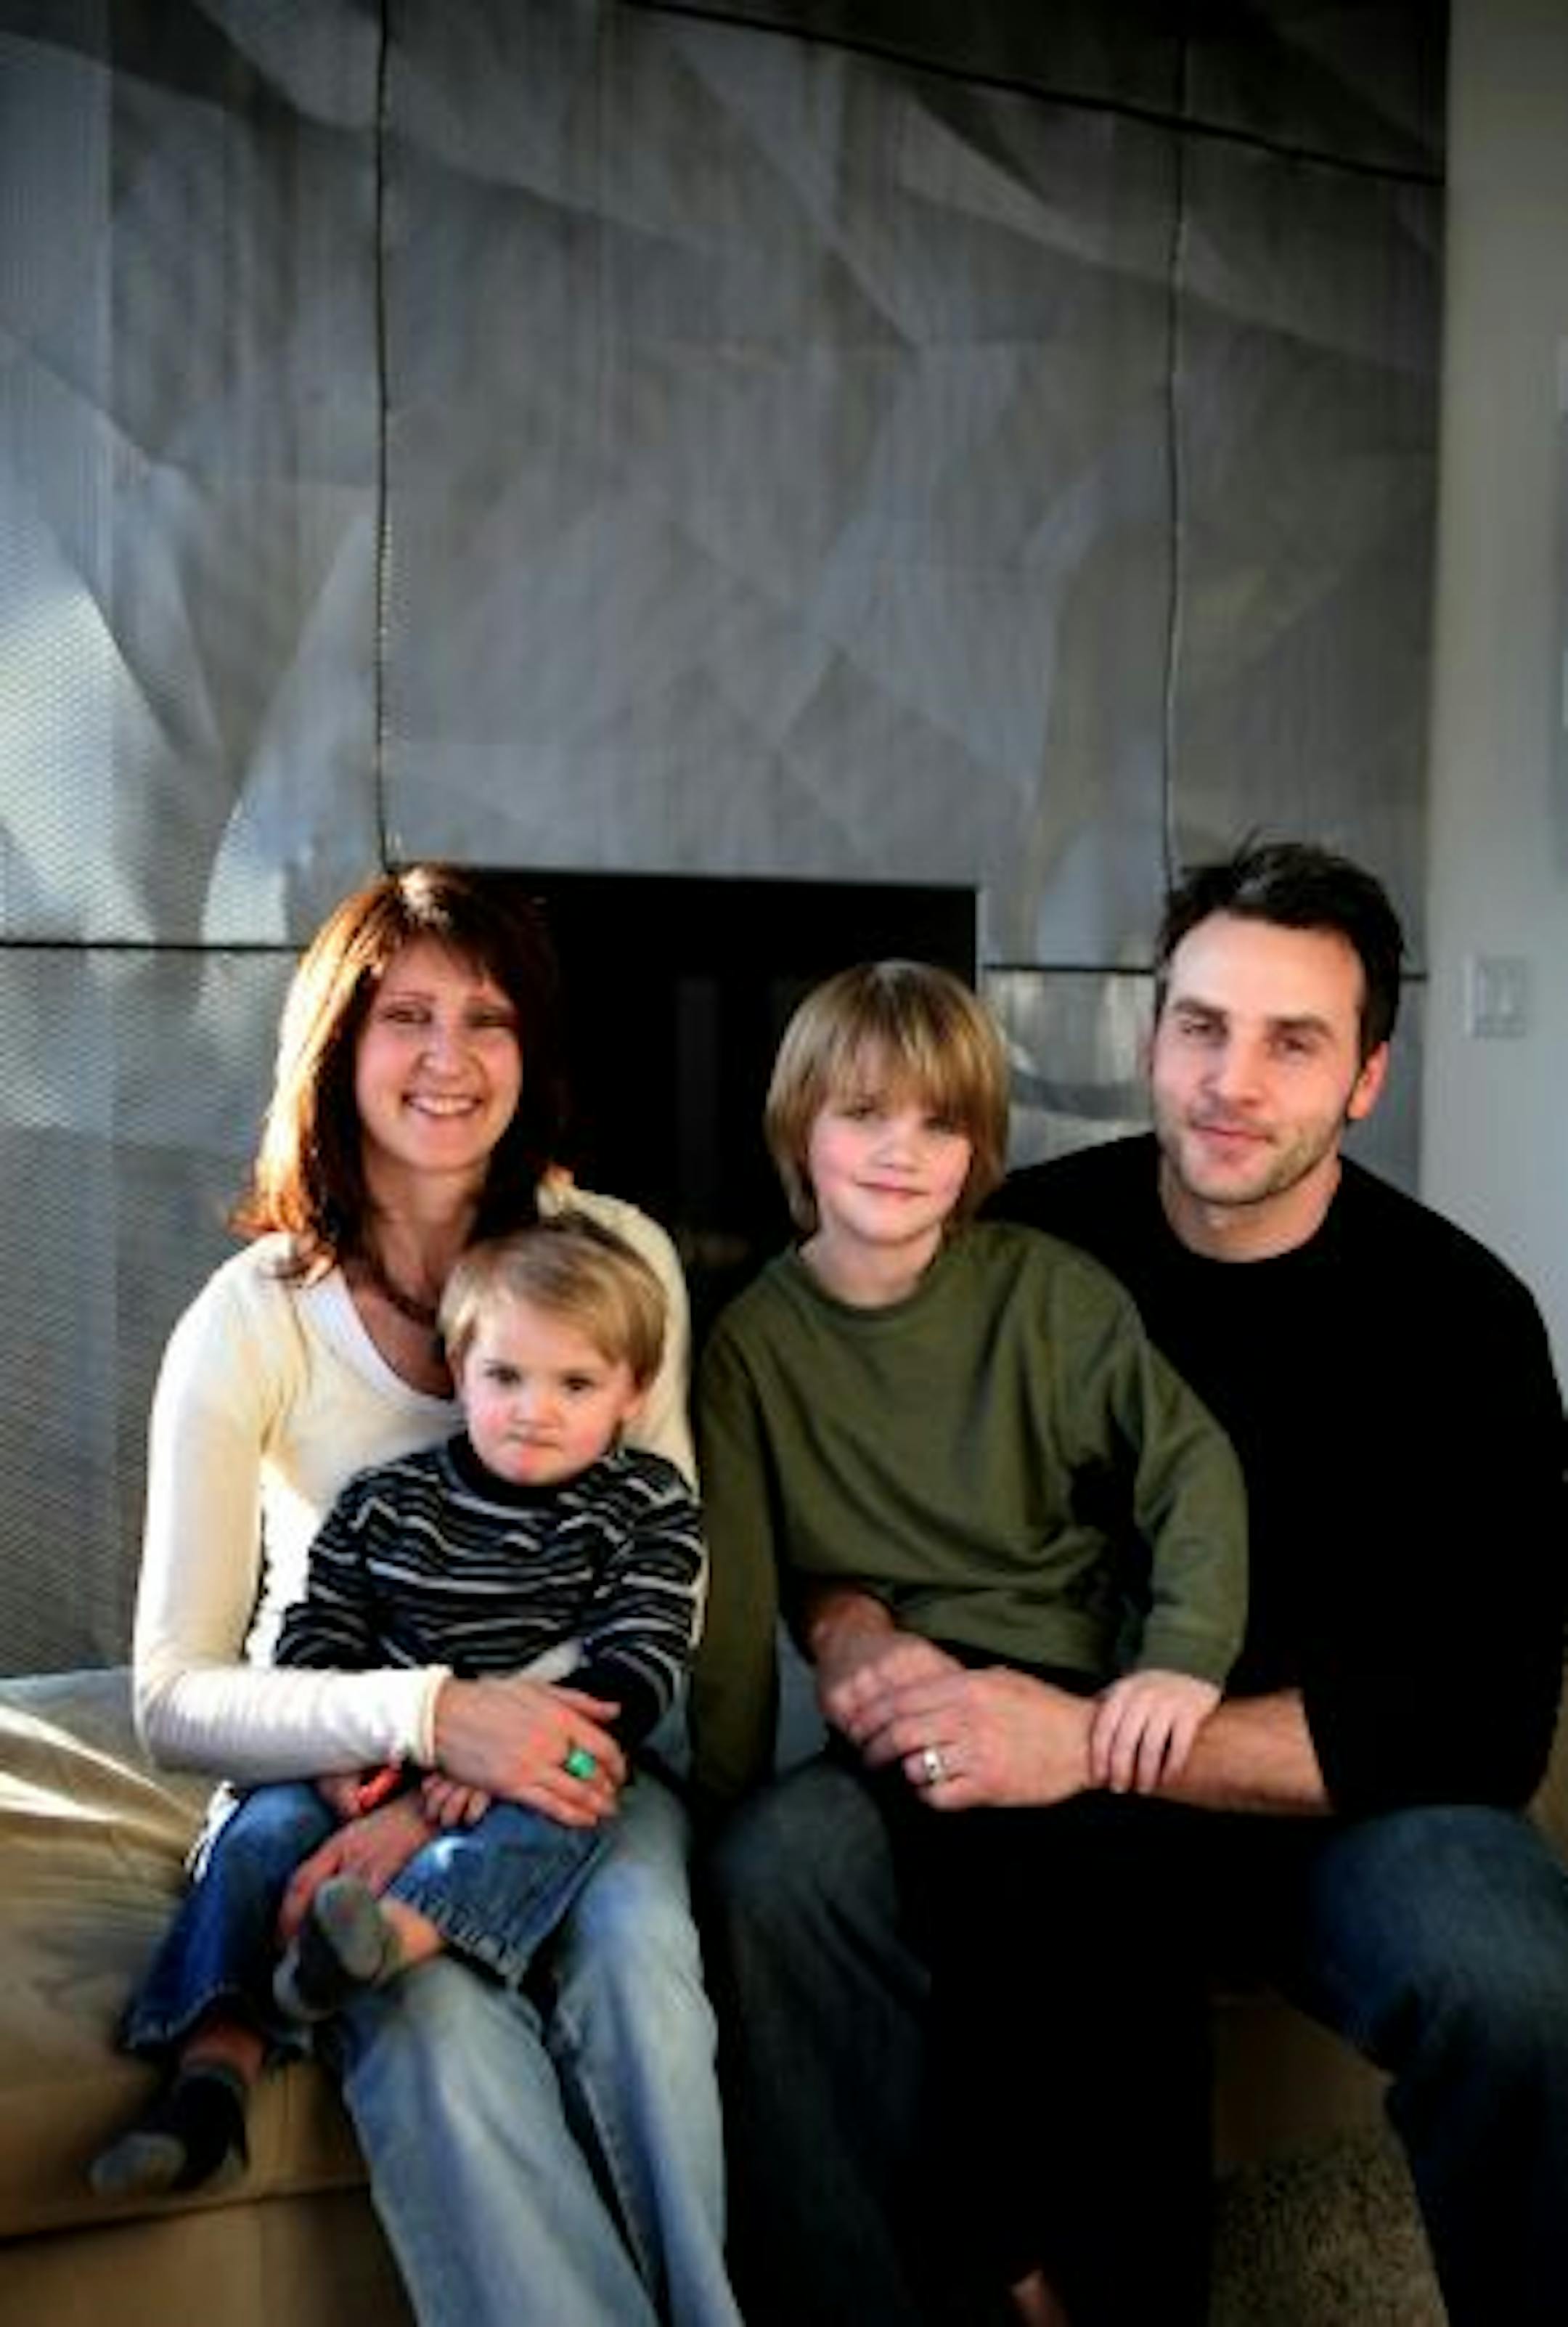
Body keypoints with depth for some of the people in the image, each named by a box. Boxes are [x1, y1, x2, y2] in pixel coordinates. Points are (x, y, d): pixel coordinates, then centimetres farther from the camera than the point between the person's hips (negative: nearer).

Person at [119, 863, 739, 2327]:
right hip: (337, 1769, -1)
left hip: (561, 1748, 1)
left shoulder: (619, 1257, -5)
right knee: (432, 2025, -32)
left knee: (635, 1948, -30)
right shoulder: (252, 1320, -10)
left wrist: (449, 1802, -20)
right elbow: (174, 1698, -12)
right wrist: (431, 1716, -30)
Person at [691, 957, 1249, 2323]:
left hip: (1081, 1675, 1)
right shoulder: (755, 1339, 5)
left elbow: (1191, 1460, -2)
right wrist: (729, 1810, 1)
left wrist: (1187, 1653, -18)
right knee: (1013, 1862, -30)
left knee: (1101, 1858, -29)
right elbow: (736, 1600, 3)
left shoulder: (1045, 1288, 4)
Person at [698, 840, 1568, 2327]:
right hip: (1041, 1770, 2)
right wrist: (853, 1632, -19)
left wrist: (1097, 1742, -25)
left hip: (1340, 1798, -1)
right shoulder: (1026, 1242, -3)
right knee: (781, 1862, -25)